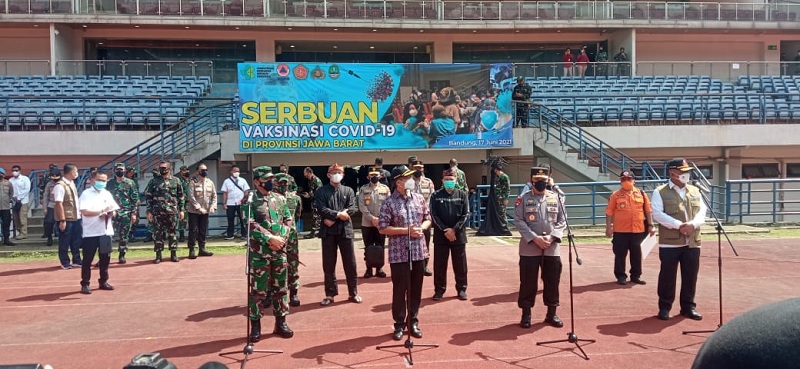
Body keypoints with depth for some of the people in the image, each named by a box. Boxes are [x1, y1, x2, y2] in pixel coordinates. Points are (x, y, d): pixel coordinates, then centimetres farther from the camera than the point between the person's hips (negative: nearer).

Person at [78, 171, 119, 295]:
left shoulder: (107, 194, 11)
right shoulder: (86, 194, -5)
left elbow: (113, 211, 10)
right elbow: (85, 211, -16)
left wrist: (108, 214, -10)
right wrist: (101, 211, -18)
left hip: (106, 231, 5)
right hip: (90, 232, -5)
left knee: (105, 258, 11)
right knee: (88, 259, 2)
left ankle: (103, 281, 23)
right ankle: (85, 284, 10)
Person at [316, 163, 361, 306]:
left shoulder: (348, 191, 9)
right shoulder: (321, 191, 4)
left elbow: (352, 209, -3)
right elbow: (321, 209, -9)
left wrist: (333, 218, -13)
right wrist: (338, 214, -17)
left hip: (345, 230, 1)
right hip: (328, 231, -1)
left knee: (350, 263, 5)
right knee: (328, 265, 5)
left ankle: (353, 293, 17)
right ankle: (330, 294, 16)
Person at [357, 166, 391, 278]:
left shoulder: (385, 189, 3)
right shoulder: (363, 189, 1)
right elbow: (362, 206, -6)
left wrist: (380, 219, -10)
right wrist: (372, 218, -14)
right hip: (367, 223, -1)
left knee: (380, 247, 5)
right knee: (368, 247, 4)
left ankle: (379, 268, 15)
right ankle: (369, 269, 13)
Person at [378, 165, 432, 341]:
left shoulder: (419, 198, 5)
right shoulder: (389, 203, -10)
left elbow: (428, 218, 15)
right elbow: (382, 228, -11)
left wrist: (422, 227, -8)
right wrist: (407, 230, -17)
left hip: (418, 251, 4)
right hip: (399, 253, -4)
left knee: (416, 289, 12)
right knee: (399, 290, 5)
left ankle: (413, 322, 27)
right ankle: (399, 324, 20)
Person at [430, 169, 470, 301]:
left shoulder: (462, 195, 3)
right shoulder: (436, 196, 2)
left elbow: (465, 215, -3)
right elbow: (434, 215, -4)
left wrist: (454, 230, -14)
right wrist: (445, 230, -14)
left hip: (458, 235, 0)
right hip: (440, 235, 0)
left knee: (460, 264, 7)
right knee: (439, 264, 5)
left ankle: (461, 288, 20)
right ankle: (439, 289, 16)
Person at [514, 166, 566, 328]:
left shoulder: (556, 198, 8)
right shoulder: (523, 198, 0)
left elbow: (562, 221, 6)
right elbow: (519, 221, -6)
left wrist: (552, 237, -10)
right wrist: (535, 238, -15)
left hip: (552, 248, 3)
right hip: (529, 247, -2)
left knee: (552, 281, 9)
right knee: (528, 282, 3)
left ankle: (551, 314, 23)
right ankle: (526, 314, 15)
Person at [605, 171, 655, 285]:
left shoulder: (641, 194, 5)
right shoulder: (615, 195, -2)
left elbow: (648, 210, 8)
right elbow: (609, 212, -2)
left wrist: (650, 225, 5)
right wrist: (608, 227, -6)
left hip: (638, 230, 2)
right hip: (620, 231, -2)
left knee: (636, 254, 11)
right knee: (620, 254, 4)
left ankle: (636, 276, 23)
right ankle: (621, 276, 14)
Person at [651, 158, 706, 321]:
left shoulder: (695, 191, 14)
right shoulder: (660, 192, -2)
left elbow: (702, 212, 6)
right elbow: (657, 214, -12)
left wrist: (693, 224, -14)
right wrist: (679, 225, -20)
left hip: (693, 242, 5)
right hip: (670, 242, -4)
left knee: (690, 276, 9)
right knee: (667, 276, 1)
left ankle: (688, 306, 23)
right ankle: (664, 307, 13)